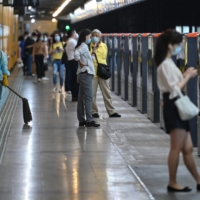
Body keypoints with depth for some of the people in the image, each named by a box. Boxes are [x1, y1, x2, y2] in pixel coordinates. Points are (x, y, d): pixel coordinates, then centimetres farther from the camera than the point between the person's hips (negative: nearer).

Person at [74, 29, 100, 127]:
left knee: (82, 98, 10)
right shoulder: (83, 46, -12)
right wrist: (81, 63, -18)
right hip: (86, 74, -10)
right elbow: (76, 54, -29)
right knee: (88, 97, -10)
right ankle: (89, 120, -11)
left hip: (85, 74, 10)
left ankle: (81, 120, 13)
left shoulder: (84, 46, 18)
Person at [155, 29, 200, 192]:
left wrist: (185, 75, 8)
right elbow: (175, 90, -18)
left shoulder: (169, 63, 17)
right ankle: (173, 183, 3)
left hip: (178, 108, 10)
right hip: (173, 107, -10)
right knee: (177, 148, -5)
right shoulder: (166, 64, -14)